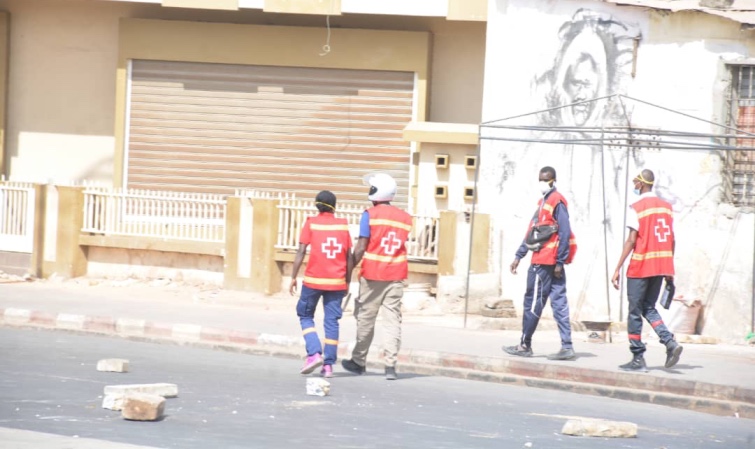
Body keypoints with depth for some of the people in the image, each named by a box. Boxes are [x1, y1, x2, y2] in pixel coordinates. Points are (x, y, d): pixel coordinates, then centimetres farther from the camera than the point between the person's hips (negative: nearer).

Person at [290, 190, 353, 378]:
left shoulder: (311, 223, -2)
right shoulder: (343, 225, 4)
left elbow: (301, 252, -8)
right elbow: (349, 256, 4)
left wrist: (293, 277, -4)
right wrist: (347, 281, 14)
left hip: (314, 280, -2)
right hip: (337, 282, 2)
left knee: (306, 316, 13)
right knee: (331, 321, 6)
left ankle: (314, 354, -5)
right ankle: (328, 364, 3)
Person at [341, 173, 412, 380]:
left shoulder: (370, 215, -7)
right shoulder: (405, 218, 7)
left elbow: (361, 248, -10)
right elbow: (403, 246, 6)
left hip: (372, 274, -3)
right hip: (396, 275, 3)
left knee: (366, 319, 8)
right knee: (393, 320, 1)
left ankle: (359, 361, 19)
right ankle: (391, 365, -7)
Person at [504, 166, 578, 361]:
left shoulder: (556, 201, -11)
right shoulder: (543, 202, 18)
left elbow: (565, 233, -16)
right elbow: (532, 232, 23)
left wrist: (559, 262, -18)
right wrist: (519, 256, 21)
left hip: (545, 262, -9)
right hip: (547, 261, 9)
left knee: (533, 302, -1)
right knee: (559, 303, 4)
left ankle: (525, 345, 6)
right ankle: (567, 347, 2)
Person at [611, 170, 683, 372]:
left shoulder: (636, 208, -8)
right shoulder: (666, 207, 10)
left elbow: (631, 241, -13)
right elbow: (672, 240, 10)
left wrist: (617, 269, -11)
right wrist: (669, 270, 18)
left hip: (640, 266, -6)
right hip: (661, 265, 6)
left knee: (635, 313, 3)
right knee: (649, 308, 17)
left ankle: (638, 359, 3)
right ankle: (670, 342, -5)